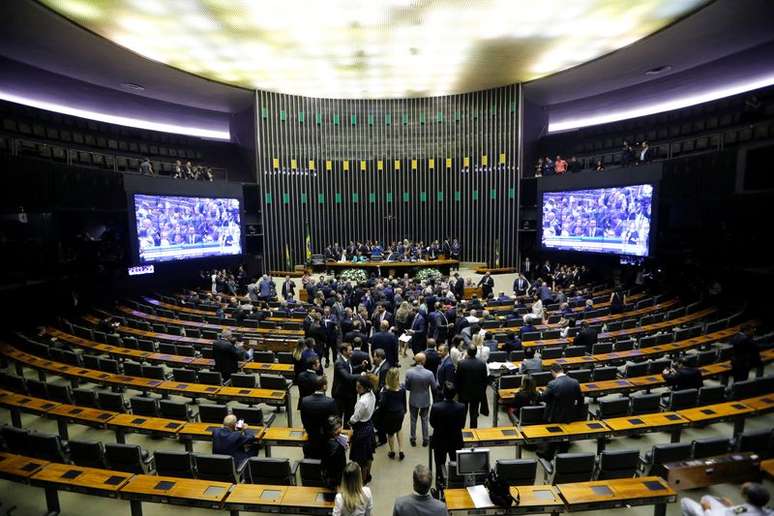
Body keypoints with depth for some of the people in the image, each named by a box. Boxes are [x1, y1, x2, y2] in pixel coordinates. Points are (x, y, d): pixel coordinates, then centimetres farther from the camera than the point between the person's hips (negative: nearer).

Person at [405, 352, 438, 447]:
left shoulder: (409, 372, -22)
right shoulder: (429, 374, -25)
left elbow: (407, 387, -10)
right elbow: (434, 387, -10)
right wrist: (437, 383, 11)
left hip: (413, 400, 1)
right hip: (425, 400, -1)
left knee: (413, 420, 21)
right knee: (424, 420, 20)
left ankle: (413, 439, 34)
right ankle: (425, 439, 32)